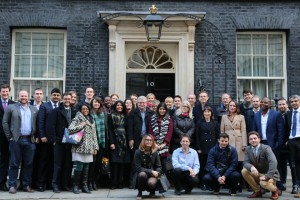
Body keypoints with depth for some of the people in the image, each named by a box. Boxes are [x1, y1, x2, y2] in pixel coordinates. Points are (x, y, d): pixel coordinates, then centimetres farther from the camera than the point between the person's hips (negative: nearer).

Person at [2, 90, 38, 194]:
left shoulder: (34, 109, 13)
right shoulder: (11, 108, 3)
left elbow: (37, 124, 14)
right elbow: (5, 122, 1)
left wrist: (35, 136, 5)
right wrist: (9, 136, -3)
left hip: (30, 140, 3)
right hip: (16, 140, -3)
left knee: (28, 164, 6)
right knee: (14, 163, 2)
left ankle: (27, 185, 14)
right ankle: (12, 185, 8)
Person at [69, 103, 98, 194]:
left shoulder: (91, 120, 18)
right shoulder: (77, 119, 1)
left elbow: (94, 134, 17)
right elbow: (70, 129, -12)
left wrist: (95, 147, 12)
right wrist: (81, 125, -10)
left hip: (88, 148, 5)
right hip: (79, 147, -5)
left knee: (86, 167, 5)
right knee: (79, 167, -8)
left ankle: (85, 186, 13)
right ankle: (75, 186, 4)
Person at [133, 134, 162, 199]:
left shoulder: (155, 152, 0)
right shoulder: (138, 152, -8)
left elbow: (159, 167, 1)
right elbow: (138, 168, -14)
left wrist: (156, 173, -22)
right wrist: (151, 171, -23)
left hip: (152, 175, 1)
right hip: (140, 175, -1)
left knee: (151, 183, -33)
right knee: (142, 174, -36)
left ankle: (152, 191, 7)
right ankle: (140, 193, -9)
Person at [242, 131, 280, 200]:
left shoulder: (266, 148, -18)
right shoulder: (248, 149, -2)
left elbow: (273, 162, -30)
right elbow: (246, 162, -10)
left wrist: (267, 176, -38)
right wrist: (251, 167, -34)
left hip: (269, 174, -5)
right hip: (257, 173, 5)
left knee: (264, 183, -36)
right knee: (244, 171, -19)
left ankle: (275, 190, 2)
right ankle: (257, 191, 0)